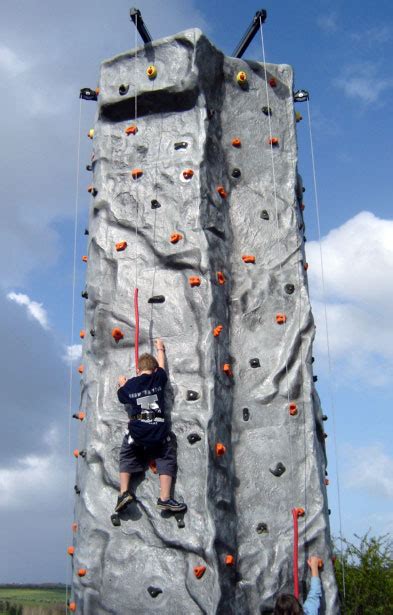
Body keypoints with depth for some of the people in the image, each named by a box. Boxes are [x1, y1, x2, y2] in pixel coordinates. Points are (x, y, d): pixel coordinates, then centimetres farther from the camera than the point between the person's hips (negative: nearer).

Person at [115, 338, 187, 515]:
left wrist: (122, 384, 42)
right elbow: (161, 366, 25)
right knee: (166, 460, 11)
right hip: (158, 431, -1)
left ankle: (124, 492, 7)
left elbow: (122, 396, 23)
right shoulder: (158, 379, 4)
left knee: (127, 458, 21)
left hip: (136, 432, 1)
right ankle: (165, 498, 1)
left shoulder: (128, 385, 4)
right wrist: (160, 349, 43)